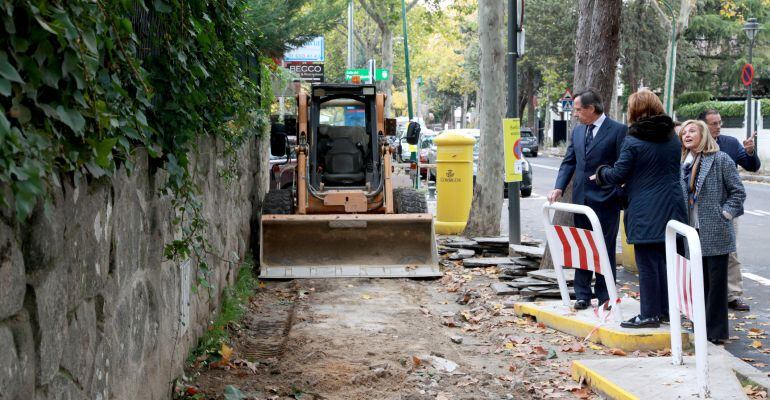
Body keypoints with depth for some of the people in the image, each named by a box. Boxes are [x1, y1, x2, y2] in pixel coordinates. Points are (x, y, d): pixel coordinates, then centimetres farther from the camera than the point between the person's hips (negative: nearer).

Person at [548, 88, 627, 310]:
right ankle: (582, 295, 16)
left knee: (605, 248, 2)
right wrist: (558, 188, 0)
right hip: (581, 198, 6)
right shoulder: (577, 131, 12)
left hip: (606, 200, -6)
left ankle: (604, 295, 10)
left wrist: (621, 195, -13)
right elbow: (569, 162, 13)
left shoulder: (618, 130, -8)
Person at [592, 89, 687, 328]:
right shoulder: (672, 138, 8)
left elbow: (617, 175, -9)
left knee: (648, 265, -1)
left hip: (645, 213, -7)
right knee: (665, 260, 14)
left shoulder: (633, 142, -12)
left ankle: (649, 315, 3)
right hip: (671, 210, 7)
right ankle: (666, 310, 21)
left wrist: (600, 174, 12)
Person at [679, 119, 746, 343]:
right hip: (694, 232, 6)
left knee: (716, 281, 0)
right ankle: (702, 327, 21)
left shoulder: (720, 159, -6)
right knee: (701, 281, 12)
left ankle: (716, 331, 7)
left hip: (715, 232, -5)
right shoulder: (684, 164, 10)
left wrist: (725, 215, -11)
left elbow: (738, 191, -5)